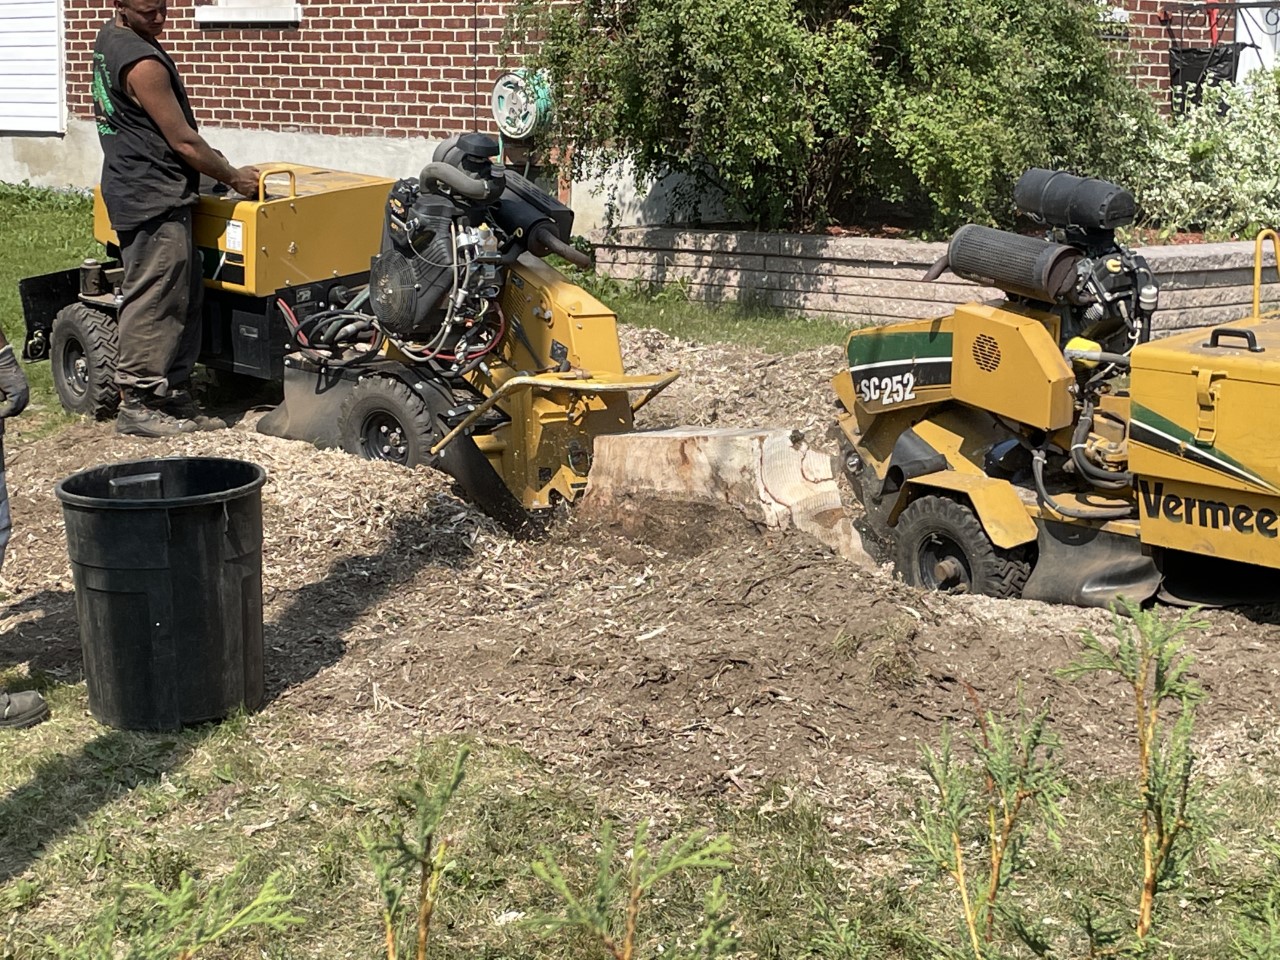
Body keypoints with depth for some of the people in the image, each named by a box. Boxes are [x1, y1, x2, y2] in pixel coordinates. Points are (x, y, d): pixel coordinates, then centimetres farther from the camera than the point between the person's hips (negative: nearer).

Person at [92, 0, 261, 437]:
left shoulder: (110, 39, 12)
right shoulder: (142, 62, -20)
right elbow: (183, 140, -16)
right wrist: (232, 176, -3)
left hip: (136, 186, 10)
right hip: (152, 199, -10)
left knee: (183, 298, 13)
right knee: (154, 300, -4)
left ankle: (173, 394, 18)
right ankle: (136, 405, 2)